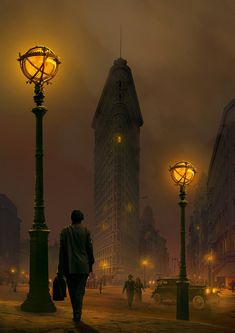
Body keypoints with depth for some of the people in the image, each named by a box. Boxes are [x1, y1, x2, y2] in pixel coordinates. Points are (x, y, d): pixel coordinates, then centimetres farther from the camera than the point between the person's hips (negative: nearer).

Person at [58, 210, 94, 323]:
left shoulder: (65, 231, 2)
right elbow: (90, 249, 1)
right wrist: (91, 264, 10)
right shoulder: (85, 231, 2)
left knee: (72, 291, 11)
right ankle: (77, 313, -10)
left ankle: (76, 313, 13)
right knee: (80, 291, 1)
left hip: (69, 266, 0)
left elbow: (62, 251, 1)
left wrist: (61, 268, 4)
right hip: (83, 266, 0)